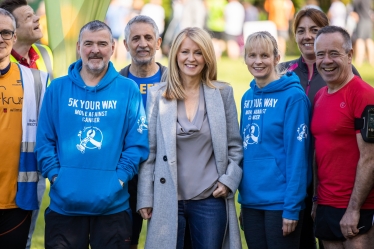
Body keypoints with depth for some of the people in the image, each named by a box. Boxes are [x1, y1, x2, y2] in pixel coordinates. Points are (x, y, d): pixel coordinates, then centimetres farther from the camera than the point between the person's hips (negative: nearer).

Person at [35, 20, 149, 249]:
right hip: (64, 204, 1)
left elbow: (137, 143, -1)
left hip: (113, 205, -1)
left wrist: (119, 178, -10)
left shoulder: (128, 90, 2)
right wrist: (55, 176, -8)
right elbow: (45, 141, 4)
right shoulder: (57, 89, 5)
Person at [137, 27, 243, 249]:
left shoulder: (223, 93, 5)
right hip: (168, 200, 0)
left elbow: (235, 145, 8)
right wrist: (145, 197, 0)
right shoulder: (157, 94, 3)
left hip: (210, 199, 0)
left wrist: (229, 180, -6)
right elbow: (149, 150, 3)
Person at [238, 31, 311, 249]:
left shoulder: (293, 96, -10)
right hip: (251, 200, 6)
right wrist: (243, 196, 10)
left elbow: (297, 156, -14)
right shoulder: (248, 97, 9)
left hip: (280, 202, -6)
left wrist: (292, 207, -17)